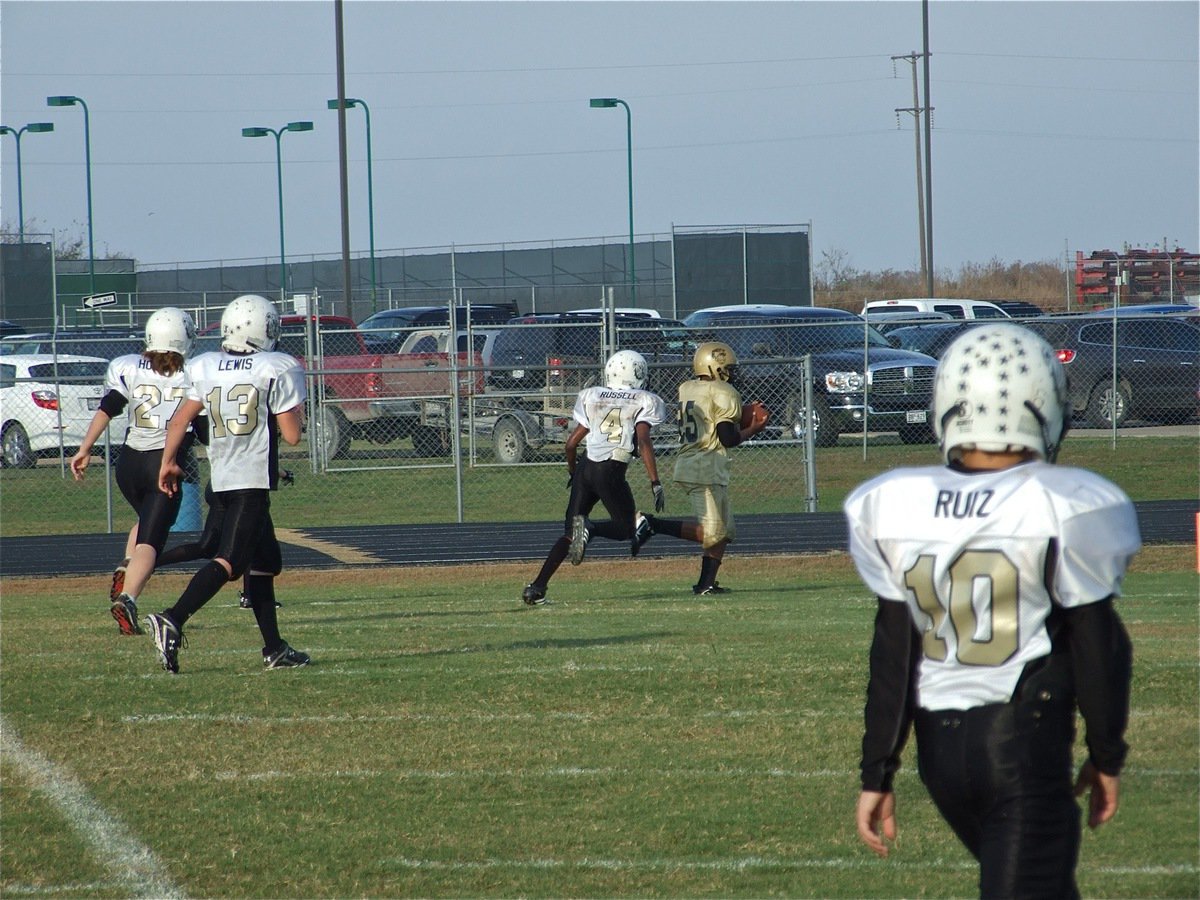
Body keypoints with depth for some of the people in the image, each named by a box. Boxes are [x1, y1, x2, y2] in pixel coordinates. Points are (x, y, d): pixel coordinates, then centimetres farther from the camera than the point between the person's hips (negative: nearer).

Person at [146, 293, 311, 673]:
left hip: (220, 480, 7)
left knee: (265, 561, 18)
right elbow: (292, 434, -4)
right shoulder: (277, 370, -5)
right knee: (230, 560, -15)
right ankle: (173, 620, -33)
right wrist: (296, 409, 16)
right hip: (254, 478, -7)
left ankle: (274, 648, 19)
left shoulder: (206, 369, 9)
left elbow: (180, 420, 10)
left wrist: (167, 463, 23)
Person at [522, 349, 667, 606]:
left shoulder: (593, 397, 15)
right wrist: (655, 483, -9)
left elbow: (572, 442, 14)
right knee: (626, 527, 11)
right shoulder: (643, 402, 4)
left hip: (585, 467, 4)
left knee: (571, 534, 10)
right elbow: (644, 441, -9)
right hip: (611, 472, -4)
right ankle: (589, 528, -20)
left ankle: (537, 587, -2)